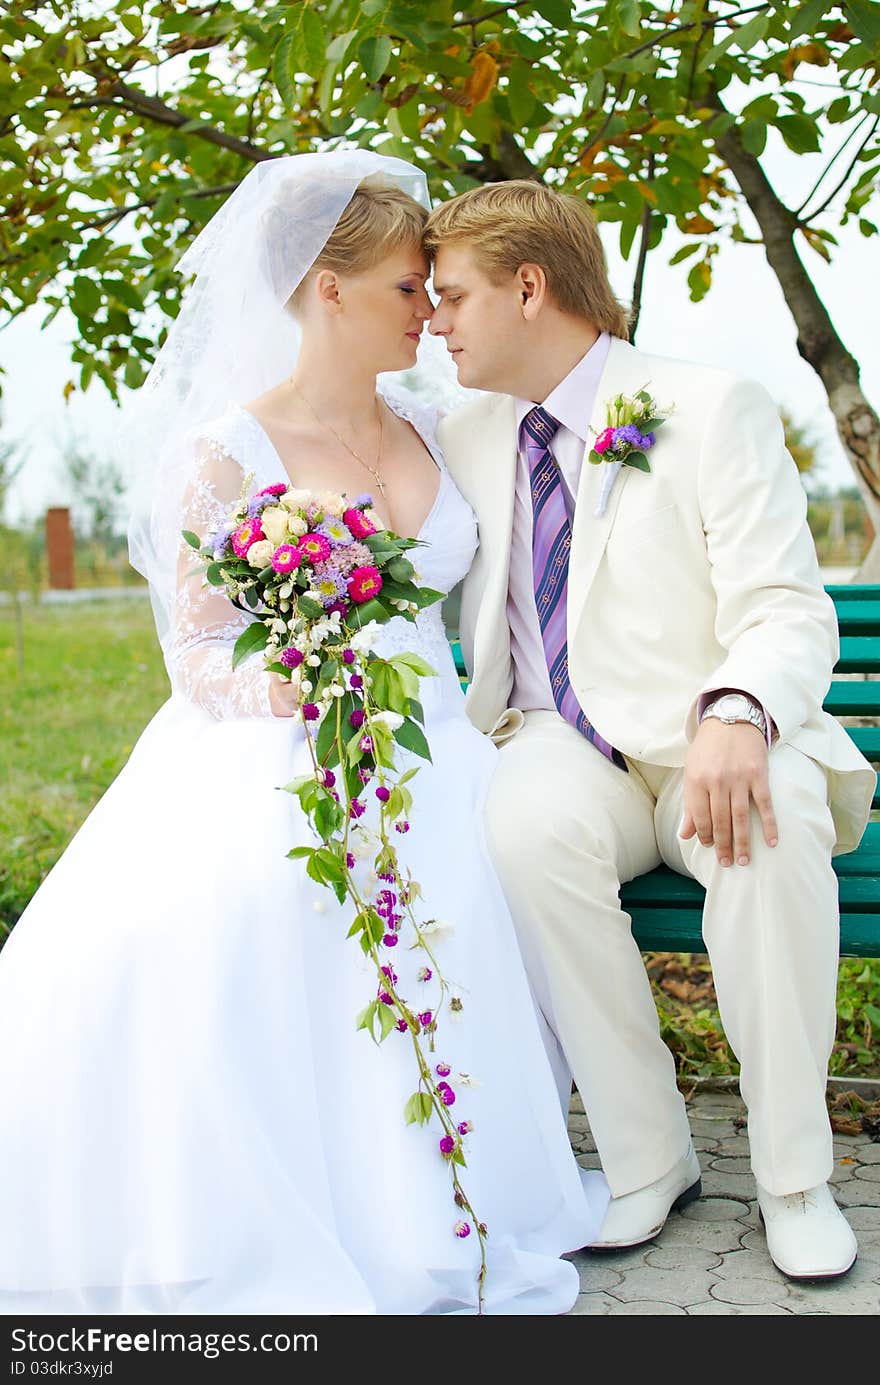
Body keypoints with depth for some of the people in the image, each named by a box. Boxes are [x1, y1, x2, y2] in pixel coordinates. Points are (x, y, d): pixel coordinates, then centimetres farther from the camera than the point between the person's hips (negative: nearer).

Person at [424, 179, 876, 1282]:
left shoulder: (715, 409, -4)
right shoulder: (461, 441, 11)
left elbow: (789, 612, -12)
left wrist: (736, 715, -34)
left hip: (710, 749, -2)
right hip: (566, 751, 3)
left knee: (774, 820, -37)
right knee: (524, 822, -33)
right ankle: (646, 1155, -18)